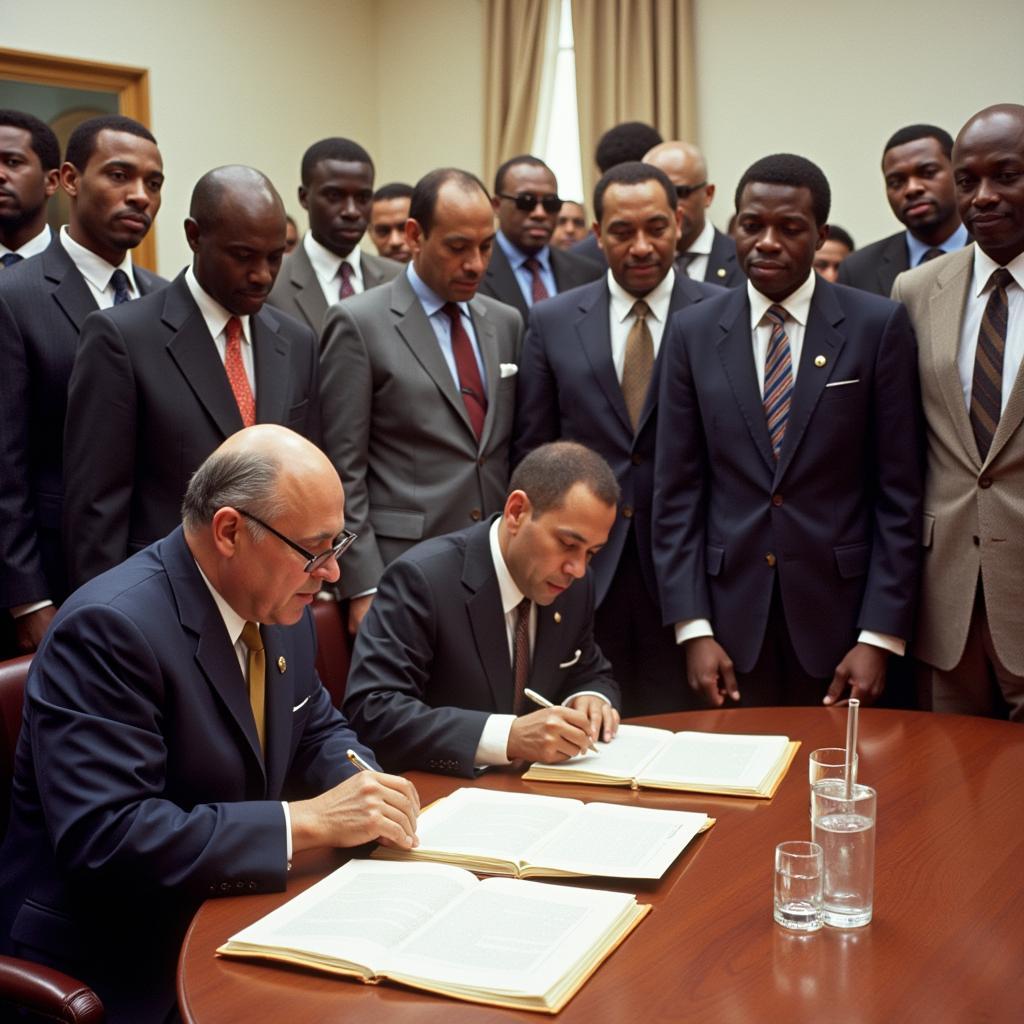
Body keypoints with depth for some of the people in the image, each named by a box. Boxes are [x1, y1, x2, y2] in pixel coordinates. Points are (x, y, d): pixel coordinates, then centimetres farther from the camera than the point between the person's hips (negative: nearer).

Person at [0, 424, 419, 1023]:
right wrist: (307, 820, -28)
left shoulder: (280, 607, 3)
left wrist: (368, 792, -6)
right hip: (121, 970, -7)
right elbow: (104, 837, -28)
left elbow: (319, 729, 16)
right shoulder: (110, 629, -22)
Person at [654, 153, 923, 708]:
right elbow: (676, 490, 2)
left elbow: (899, 490, -3)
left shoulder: (879, 325, -3)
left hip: (840, 608, -1)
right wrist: (693, 628, -4)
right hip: (730, 610, 1)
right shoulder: (693, 331, 3)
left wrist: (880, 637, -8)